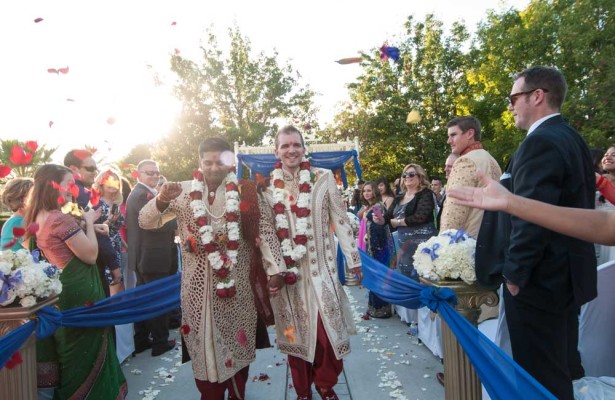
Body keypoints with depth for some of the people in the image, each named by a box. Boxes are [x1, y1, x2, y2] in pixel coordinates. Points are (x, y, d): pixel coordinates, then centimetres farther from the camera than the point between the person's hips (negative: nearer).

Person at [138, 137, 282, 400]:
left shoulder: (246, 192, 0)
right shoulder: (183, 192, 1)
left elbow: (265, 229, -2)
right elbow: (146, 222, -1)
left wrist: (274, 268, -9)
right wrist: (162, 199, -21)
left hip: (237, 283, 0)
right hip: (199, 285, 1)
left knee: (237, 341, 13)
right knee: (203, 342, 10)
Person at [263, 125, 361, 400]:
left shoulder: (324, 178, -1)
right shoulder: (267, 186, 2)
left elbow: (340, 220, 2)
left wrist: (353, 258, 3)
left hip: (320, 267, -1)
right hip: (286, 270, 1)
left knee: (327, 328, 0)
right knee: (295, 331, 10)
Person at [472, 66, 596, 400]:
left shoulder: (541, 142, -19)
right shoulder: (571, 138, 12)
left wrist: (515, 273, -16)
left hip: (539, 280, -10)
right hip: (567, 273, 10)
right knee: (563, 368, 22)